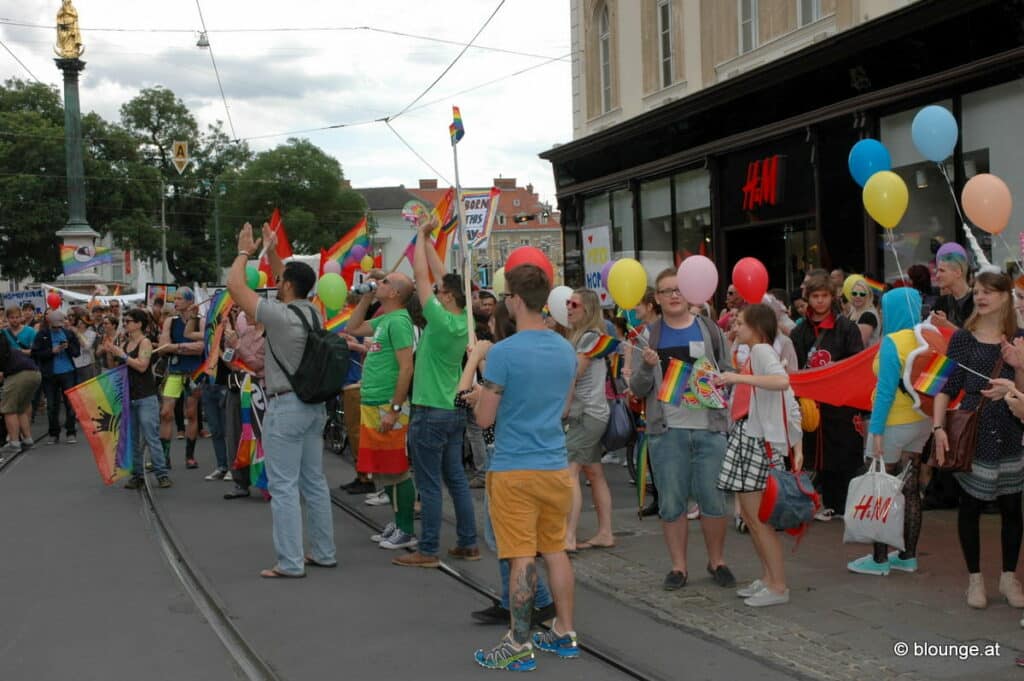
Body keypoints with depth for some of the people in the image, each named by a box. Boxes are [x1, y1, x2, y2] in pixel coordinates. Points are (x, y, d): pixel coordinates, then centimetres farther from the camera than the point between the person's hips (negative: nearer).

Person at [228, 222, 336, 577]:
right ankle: (323, 552, 20)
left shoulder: (281, 316, -16)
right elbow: (289, 281, 25)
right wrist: (271, 251, 24)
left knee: (283, 486, -4)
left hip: (286, 406, -8)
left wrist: (245, 251, 3)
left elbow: (235, 285, -10)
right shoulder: (313, 313, 6)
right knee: (314, 482, 13)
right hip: (314, 403, 8)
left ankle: (290, 562, -3)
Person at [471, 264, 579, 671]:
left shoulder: (503, 353, -16)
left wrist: (480, 394, 10)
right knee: (556, 550, 15)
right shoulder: (566, 350, 6)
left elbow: (484, 419, -10)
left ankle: (519, 646, 5)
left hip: (515, 470, -6)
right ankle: (565, 634, 24)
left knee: (521, 558, -2)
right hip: (555, 466, 6)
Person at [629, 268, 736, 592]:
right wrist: (647, 367, -16)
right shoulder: (649, 335, 6)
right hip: (666, 430, 0)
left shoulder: (709, 331, 7)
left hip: (709, 427, 0)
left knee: (713, 500, 4)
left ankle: (717, 561, 21)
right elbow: (638, 389, 3)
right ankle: (678, 566, 17)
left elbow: (729, 374, 12)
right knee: (671, 502, 5)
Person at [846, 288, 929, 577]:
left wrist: (877, 430, -17)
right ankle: (908, 556, 22)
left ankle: (879, 559, 8)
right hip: (922, 422, 7)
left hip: (895, 423, -7)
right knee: (910, 489, 14)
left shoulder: (892, 343, -18)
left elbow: (886, 390, -20)